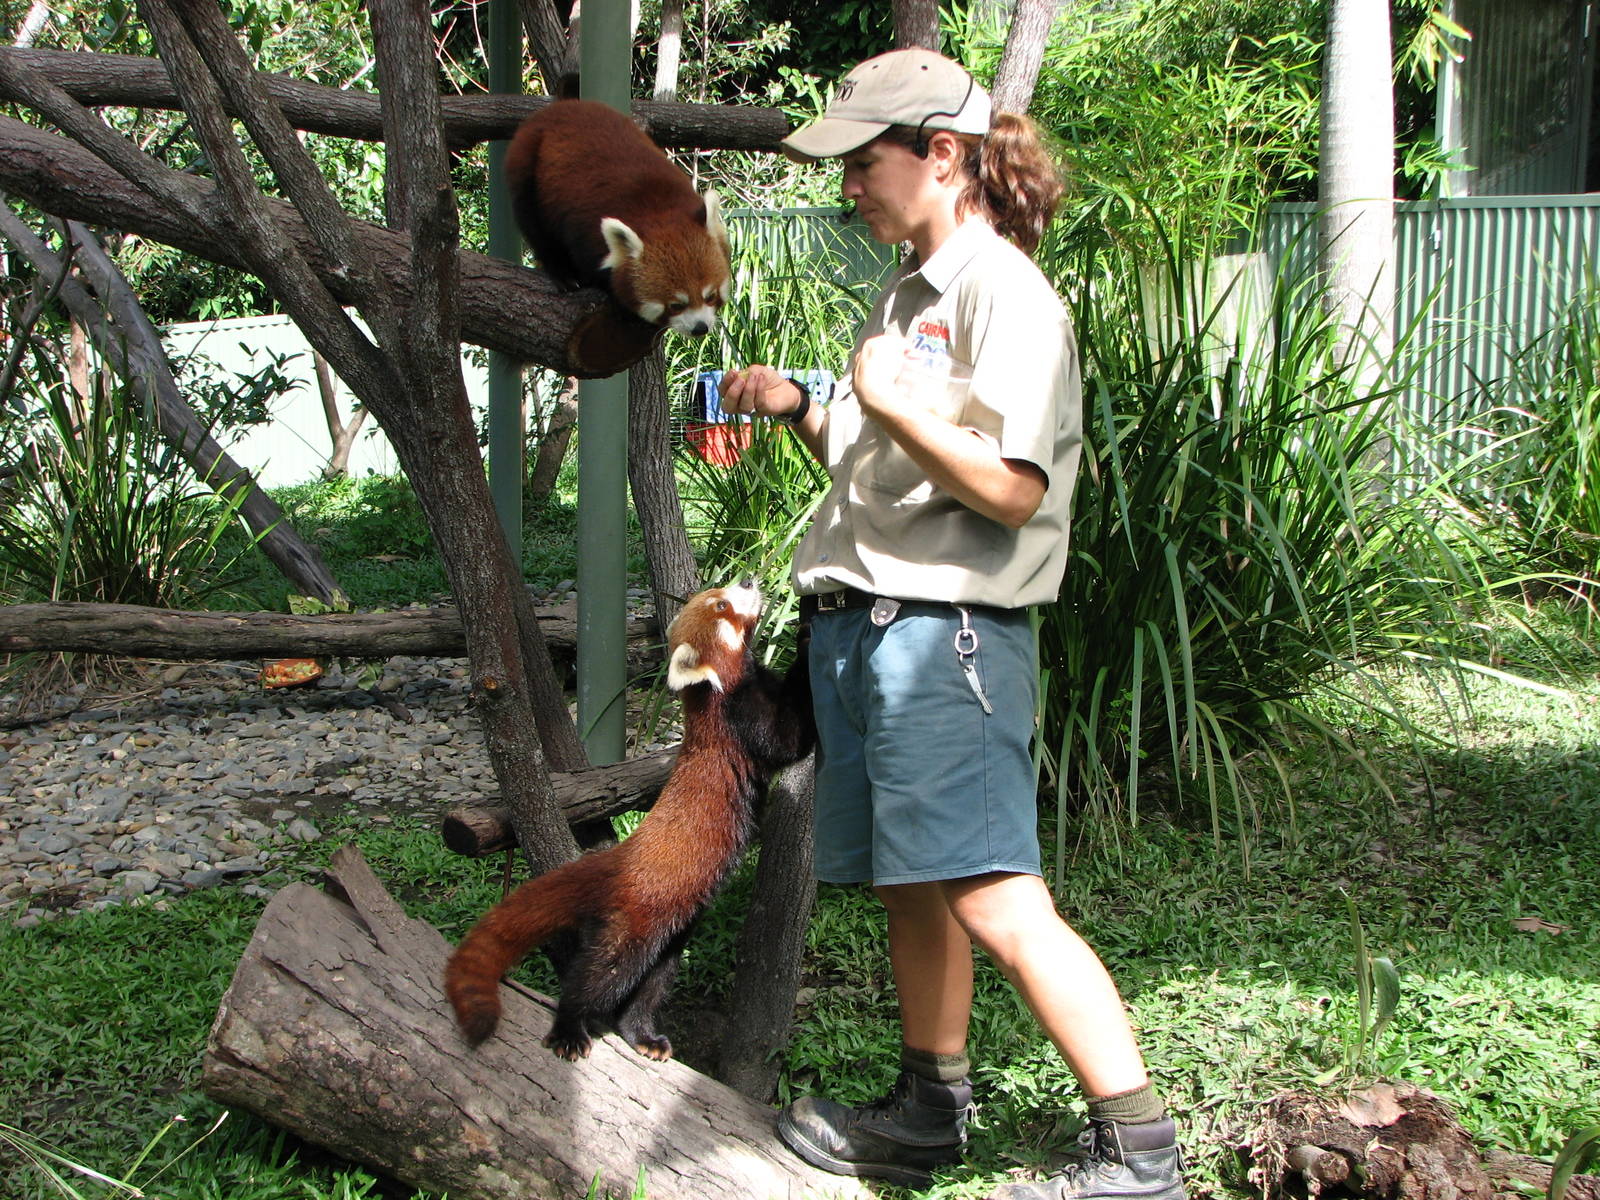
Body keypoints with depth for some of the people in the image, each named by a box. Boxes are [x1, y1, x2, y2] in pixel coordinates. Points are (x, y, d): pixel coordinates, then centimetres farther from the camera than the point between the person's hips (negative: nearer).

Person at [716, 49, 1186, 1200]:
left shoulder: (1003, 292, -11)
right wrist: (799, 408, 11)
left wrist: (888, 402, -17)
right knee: (910, 888, 16)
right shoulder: (907, 295, 18)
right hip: (861, 625, 10)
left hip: (947, 631, -10)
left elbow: (1008, 490, -19)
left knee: (996, 904, -12)